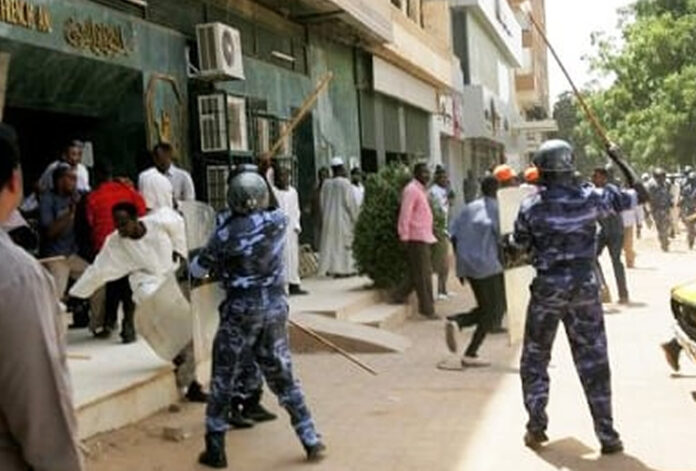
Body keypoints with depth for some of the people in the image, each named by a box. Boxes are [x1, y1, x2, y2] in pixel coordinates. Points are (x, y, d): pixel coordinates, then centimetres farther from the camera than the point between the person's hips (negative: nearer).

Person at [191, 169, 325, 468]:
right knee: (282, 378, 14)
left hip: (240, 311, -3)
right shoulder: (279, 221, -2)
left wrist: (217, 263, 23)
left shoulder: (226, 233, -9)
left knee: (223, 381, 10)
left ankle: (215, 450, 15)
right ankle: (312, 442, 15)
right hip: (275, 308, 3)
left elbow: (197, 270, 1)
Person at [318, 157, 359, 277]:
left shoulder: (326, 184, 3)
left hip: (328, 217, 5)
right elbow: (351, 202, -11)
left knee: (329, 242, 10)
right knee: (343, 241, 0)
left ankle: (329, 268, 10)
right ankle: (343, 269, 0)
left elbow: (323, 203, 9)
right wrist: (355, 217, -2)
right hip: (343, 217, -5)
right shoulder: (345, 183, -12)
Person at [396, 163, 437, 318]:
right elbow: (405, 214, -17)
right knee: (423, 274, -5)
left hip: (424, 237, 10)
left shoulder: (421, 190, 18)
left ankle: (399, 296, 22)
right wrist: (404, 236, -19)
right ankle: (427, 308, 1)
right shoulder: (412, 190, -12)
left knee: (416, 272, 14)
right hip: (417, 237, -10)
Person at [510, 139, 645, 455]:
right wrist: (619, 160, 12)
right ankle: (607, 436, 12)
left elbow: (519, 246, 2)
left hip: (548, 287, -1)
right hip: (584, 287, 1)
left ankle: (536, 428, 15)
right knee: (594, 363, 9)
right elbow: (640, 194, 2)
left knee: (535, 360, 15)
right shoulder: (591, 199, -6)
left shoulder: (531, 207, -9)